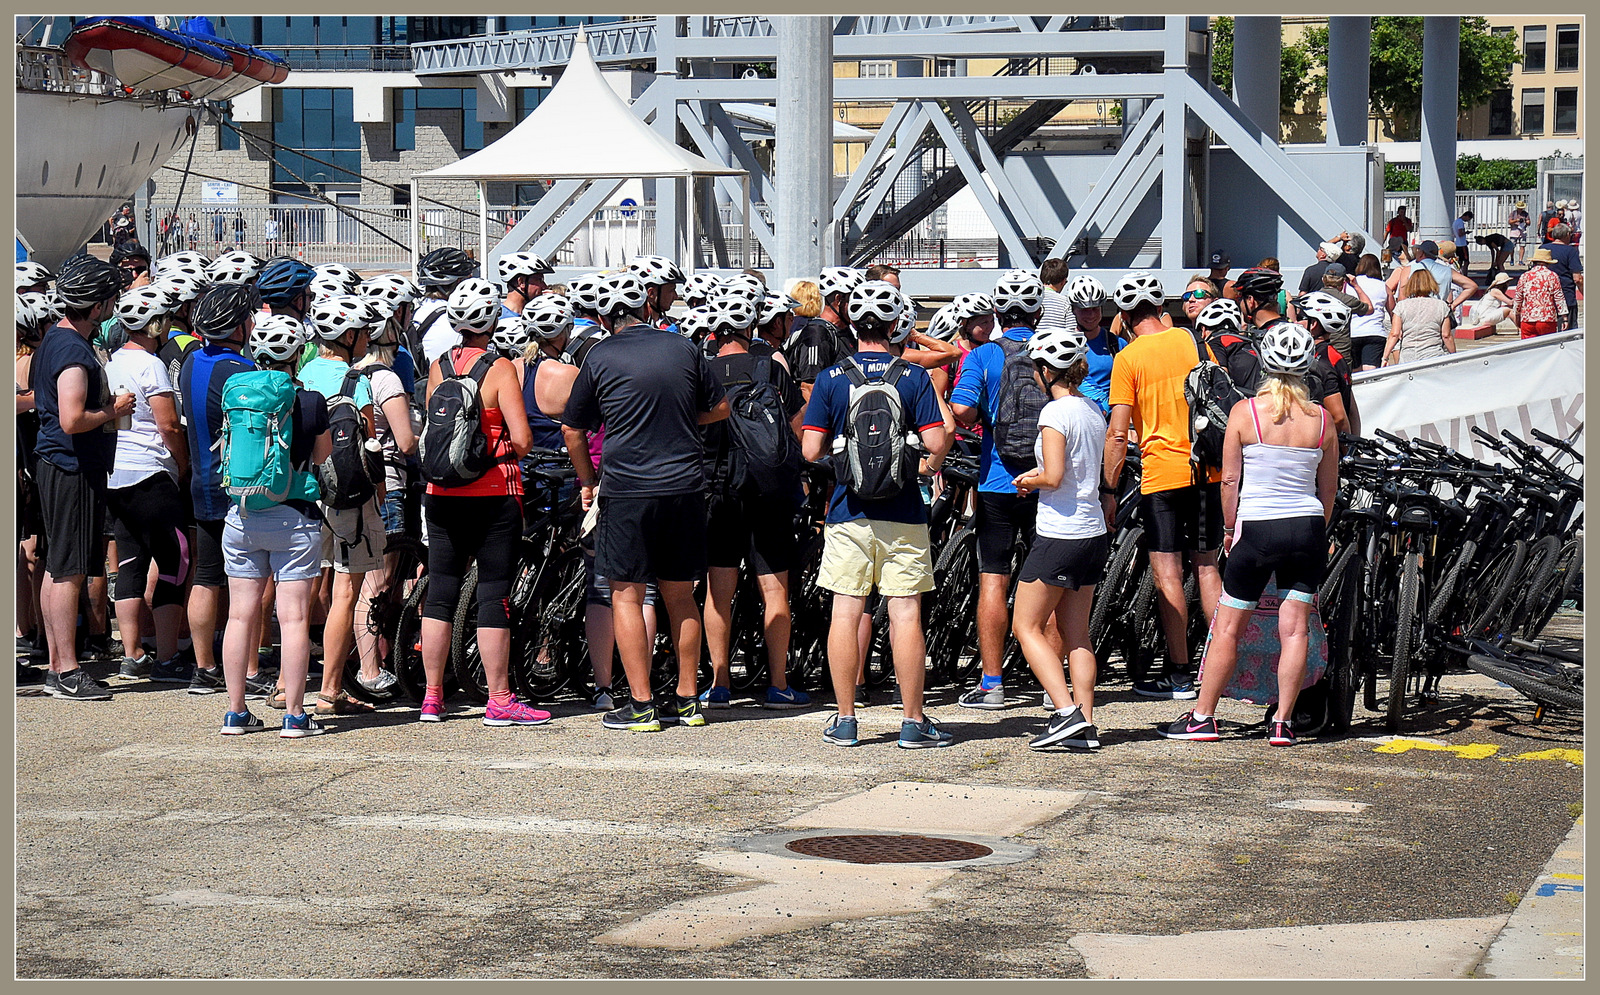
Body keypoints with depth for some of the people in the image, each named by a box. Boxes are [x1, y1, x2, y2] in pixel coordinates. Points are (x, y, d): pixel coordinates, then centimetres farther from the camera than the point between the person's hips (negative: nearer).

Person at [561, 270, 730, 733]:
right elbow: (719, 408, 16)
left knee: (626, 596, 3)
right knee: (680, 595, 13)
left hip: (628, 490, -4)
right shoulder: (683, 348, 5)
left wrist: (587, 481, 18)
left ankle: (641, 705, 0)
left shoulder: (601, 356, -3)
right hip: (686, 486, 4)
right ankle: (687, 700, 18)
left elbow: (573, 430, 3)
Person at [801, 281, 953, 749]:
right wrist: (932, 464, 14)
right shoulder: (913, 376, -3)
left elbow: (811, 450, -2)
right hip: (902, 513, -1)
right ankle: (914, 722, 4)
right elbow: (936, 443, -9)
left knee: (845, 612, 5)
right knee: (906, 613, 1)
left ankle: (845, 719, 8)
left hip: (848, 512, 1)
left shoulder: (830, 379, 0)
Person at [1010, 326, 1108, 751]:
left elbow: (1053, 477, -21)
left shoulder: (1054, 412, -14)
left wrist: (1027, 481, -2)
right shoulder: (1093, 410, 10)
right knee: (1076, 633, 11)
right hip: (1093, 531, 8)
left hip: (1060, 536, -8)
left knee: (1027, 626, 2)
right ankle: (1085, 726, 7)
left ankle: (1068, 712, -11)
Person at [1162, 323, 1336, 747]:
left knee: (1228, 627, 7)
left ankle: (1203, 717, 13)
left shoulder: (1244, 412, -6)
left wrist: (1230, 527, 10)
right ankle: (1282, 722, 5)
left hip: (1257, 527, -2)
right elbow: (1329, 488, 9)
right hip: (1307, 527, 2)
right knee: (1295, 628, 6)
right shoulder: (1321, 419, 1)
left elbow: (1229, 480, -4)